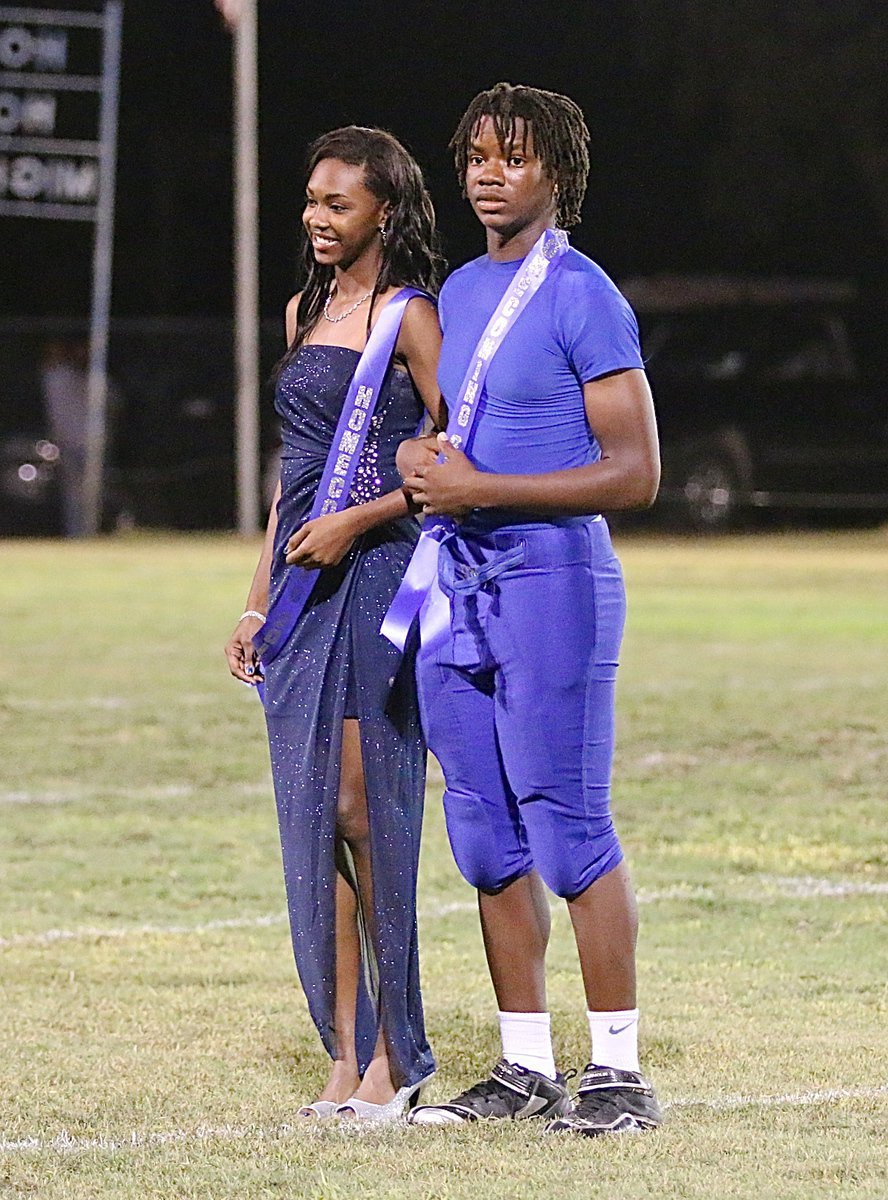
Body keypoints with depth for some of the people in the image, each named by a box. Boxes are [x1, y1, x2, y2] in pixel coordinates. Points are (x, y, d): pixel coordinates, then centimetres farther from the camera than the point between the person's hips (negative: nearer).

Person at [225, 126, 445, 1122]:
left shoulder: (408, 317, -6)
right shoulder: (307, 311, 16)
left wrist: (357, 520, -17)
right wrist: (257, 604, 18)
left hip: (377, 577, -7)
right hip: (302, 581, 7)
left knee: (362, 809, -8)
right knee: (311, 814, 4)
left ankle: (394, 1052, 0)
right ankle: (346, 1051, 7)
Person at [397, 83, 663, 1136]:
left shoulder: (583, 299, -9)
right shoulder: (457, 293, 15)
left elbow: (635, 474, -14)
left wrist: (480, 489, -17)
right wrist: (417, 458, 4)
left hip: (553, 582, -8)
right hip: (457, 582, 8)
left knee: (569, 829, -8)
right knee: (487, 835, 8)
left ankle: (618, 1074, -3)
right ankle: (525, 1068, 15)